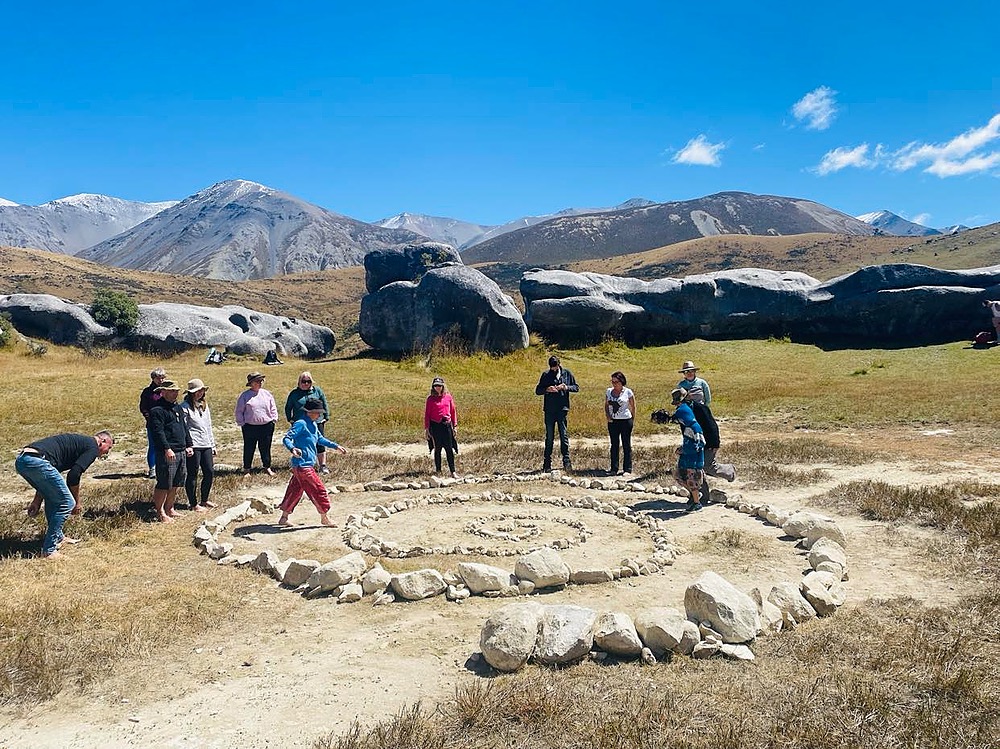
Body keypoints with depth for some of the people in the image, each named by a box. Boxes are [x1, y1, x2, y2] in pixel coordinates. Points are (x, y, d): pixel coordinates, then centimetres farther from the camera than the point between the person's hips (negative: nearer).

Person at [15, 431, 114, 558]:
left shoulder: (78, 441, 31)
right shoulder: (92, 447, 5)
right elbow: (74, 475, -4)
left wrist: (37, 501, 33)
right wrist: (77, 502, 9)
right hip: (36, 462, -10)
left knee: (52, 497, 27)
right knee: (66, 503, 0)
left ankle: (57, 537, 37)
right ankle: (49, 550, 4)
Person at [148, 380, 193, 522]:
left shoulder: (178, 407, 18)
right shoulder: (157, 410, -10)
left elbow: (185, 427, 23)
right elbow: (158, 431, -17)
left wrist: (189, 445, 17)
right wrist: (167, 449, -23)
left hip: (181, 452, 9)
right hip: (167, 453, -9)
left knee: (175, 484, 14)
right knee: (164, 484, -4)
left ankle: (169, 509, 25)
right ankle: (160, 512, 5)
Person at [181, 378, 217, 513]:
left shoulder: (205, 406, 18)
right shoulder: (185, 407, -6)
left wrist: (213, 446, 19)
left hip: (206, 446, 7)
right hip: (193, 446, -7)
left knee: (210, 473, 9)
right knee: (192, 475, 1)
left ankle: (204, 500, 25)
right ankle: (194, 504, 11)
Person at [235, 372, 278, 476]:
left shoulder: (267, 394, 8)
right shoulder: (245, 396, -1)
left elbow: (273, 409, 15)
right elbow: (239, 412, 3)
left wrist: (274, 420, 7)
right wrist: (242, 423, -2)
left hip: (267, 426, 2)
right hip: (250, 427, -2)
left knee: (265, 448, 9)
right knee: (249, 449, 6)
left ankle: (267, 468, 22)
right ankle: (246, 470, 19)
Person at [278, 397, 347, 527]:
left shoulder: (312, 425, 14)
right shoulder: (301, 424, -15)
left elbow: (320, 439, 29)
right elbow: (286, 439, -22)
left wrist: (336, 446, 32)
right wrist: (292, 448, -41)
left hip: (307, 465, 10)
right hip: (303, 465, -10)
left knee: (295, 491, 15)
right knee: (318, 489, -2)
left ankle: (284, 518, 23)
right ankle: (324, 518, 11)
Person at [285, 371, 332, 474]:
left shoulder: (317, 391, 3)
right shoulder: (294, 394, 3)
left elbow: (324, 405, 10)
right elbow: (288, 408, 15)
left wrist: (326, 418, 6)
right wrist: (290, 420, 8)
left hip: (317, 423, 0)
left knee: (320, 444, 0)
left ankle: (323, 465, 10)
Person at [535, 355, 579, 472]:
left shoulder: (567, 373, 5)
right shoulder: (545, 375, 4)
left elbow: (576, 387, 9)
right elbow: (537, 391, 5)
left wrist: (566, 387, -10)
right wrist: (547, 389, -15)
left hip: (562, 409, 0)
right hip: (549, 410, 0)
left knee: (564, 435, 1)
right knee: (549, 437, 5)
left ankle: (566, 461, 8)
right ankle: (547, 462, 12)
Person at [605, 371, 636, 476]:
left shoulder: (628, 392, -5)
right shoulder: (608, 391, 5)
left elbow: (633, 407, 2)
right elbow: (606, 405, 14)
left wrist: (633, 420, 2)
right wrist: (608, 416, -1)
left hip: (625, 421, -4)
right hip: (612, 422, 4)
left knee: (626, 445, 2)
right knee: (614, 445, 8)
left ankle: (627, 469, 8)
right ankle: (614, 468, 14)